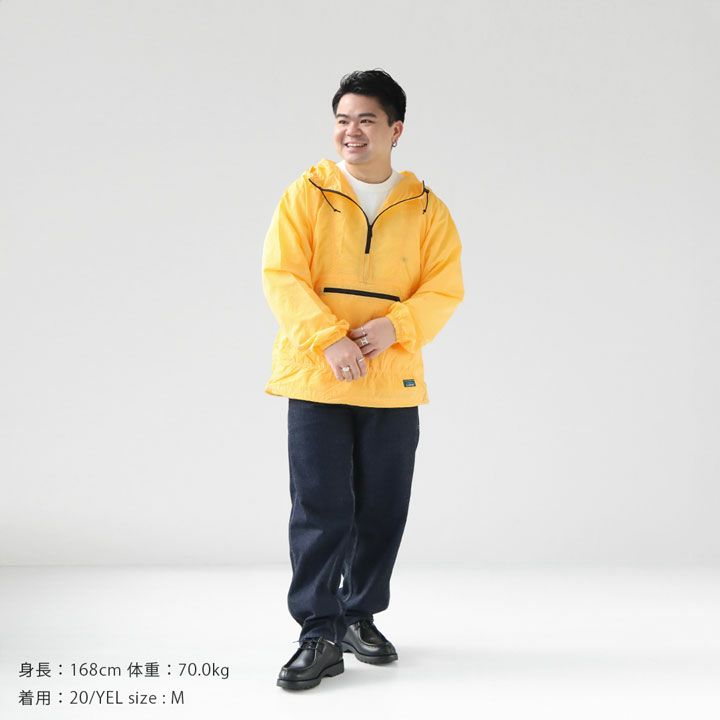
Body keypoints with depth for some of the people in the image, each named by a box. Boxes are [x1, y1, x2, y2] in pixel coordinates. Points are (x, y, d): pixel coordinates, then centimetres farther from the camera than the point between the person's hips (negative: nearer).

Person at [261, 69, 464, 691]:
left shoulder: (427, 210, 6)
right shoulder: (307, 193, 1)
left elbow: (444, 291, 1)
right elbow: (282, 277, -7)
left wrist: (394, 326, -17)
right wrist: (329, 340, -19)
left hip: (393, 383, 2)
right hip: (316, 380, -2)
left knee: (382, 509, 10)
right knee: (321, 510, -4)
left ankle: (361, 617, 28)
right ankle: (320, 636, 5)